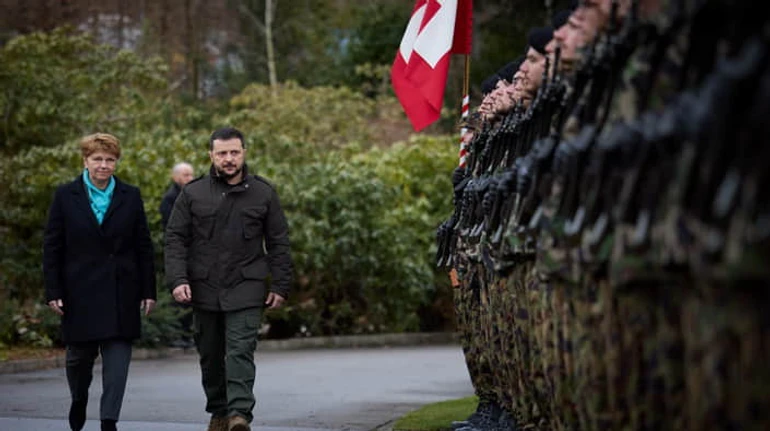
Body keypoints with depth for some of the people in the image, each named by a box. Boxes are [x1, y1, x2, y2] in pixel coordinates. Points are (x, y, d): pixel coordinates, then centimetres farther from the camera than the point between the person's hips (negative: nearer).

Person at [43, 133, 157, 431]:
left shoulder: (130, 197, 5)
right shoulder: (65, 196, 2)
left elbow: (144, 247, 6)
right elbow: (52, 247, 1)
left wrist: (148, 291, 1)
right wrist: (53, 292, -5)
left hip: (121, 292, 0)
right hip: (80, 292, 0)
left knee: (118, 357, -6)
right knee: (79, 354, 10)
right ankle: (79, 400, 38)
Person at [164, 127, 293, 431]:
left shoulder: (263, 193, 4)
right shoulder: (193, 194, 4)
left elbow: (278, 243, 7)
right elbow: (175, 238, 3)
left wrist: (280, 286, 2)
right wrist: (177, 279, -10)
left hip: (245, 289, -2)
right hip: (204, 289, 2)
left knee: (240, 352, -14)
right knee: (210, 356, 10)